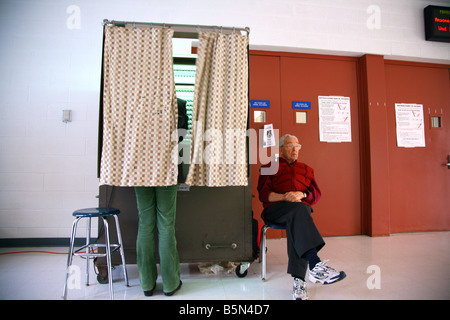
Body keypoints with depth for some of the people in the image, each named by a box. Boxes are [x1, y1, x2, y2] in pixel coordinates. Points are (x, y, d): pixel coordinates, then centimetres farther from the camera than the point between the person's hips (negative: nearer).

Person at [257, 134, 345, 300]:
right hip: (275, 210, -2)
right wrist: (284, 197, -13)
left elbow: (316, 194, 16)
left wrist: (302, 194, -8)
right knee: (298, 209, -36)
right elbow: (263, 194, 5)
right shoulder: (269, 168, 19)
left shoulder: (306, 169, 29)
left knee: (296, 222, -35)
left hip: (302, 208, 2)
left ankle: (298, 280, -42)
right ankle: (316, 265, -49)